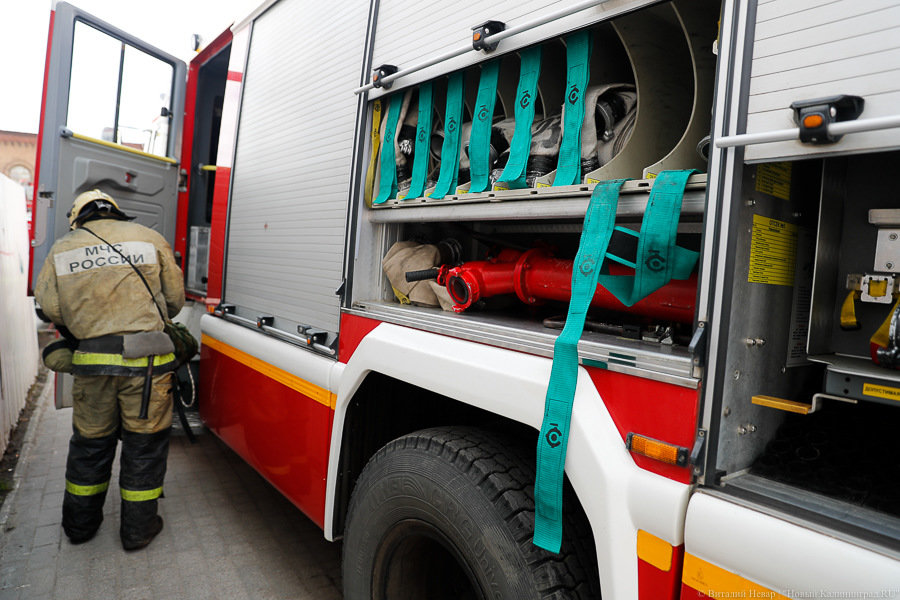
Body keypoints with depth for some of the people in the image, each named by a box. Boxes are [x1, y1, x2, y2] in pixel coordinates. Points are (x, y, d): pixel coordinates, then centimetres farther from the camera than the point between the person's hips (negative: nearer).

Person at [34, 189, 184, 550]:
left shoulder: (62, 249, 11)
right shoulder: (149, 239, 6)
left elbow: (50, 306, 5)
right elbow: (174, 299, 7)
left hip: (92, 359, 3)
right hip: (146, 358, -2)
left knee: (90, 441, 19)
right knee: (144, 441, 9)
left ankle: (80, 523, 36)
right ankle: (137, 529, 20)